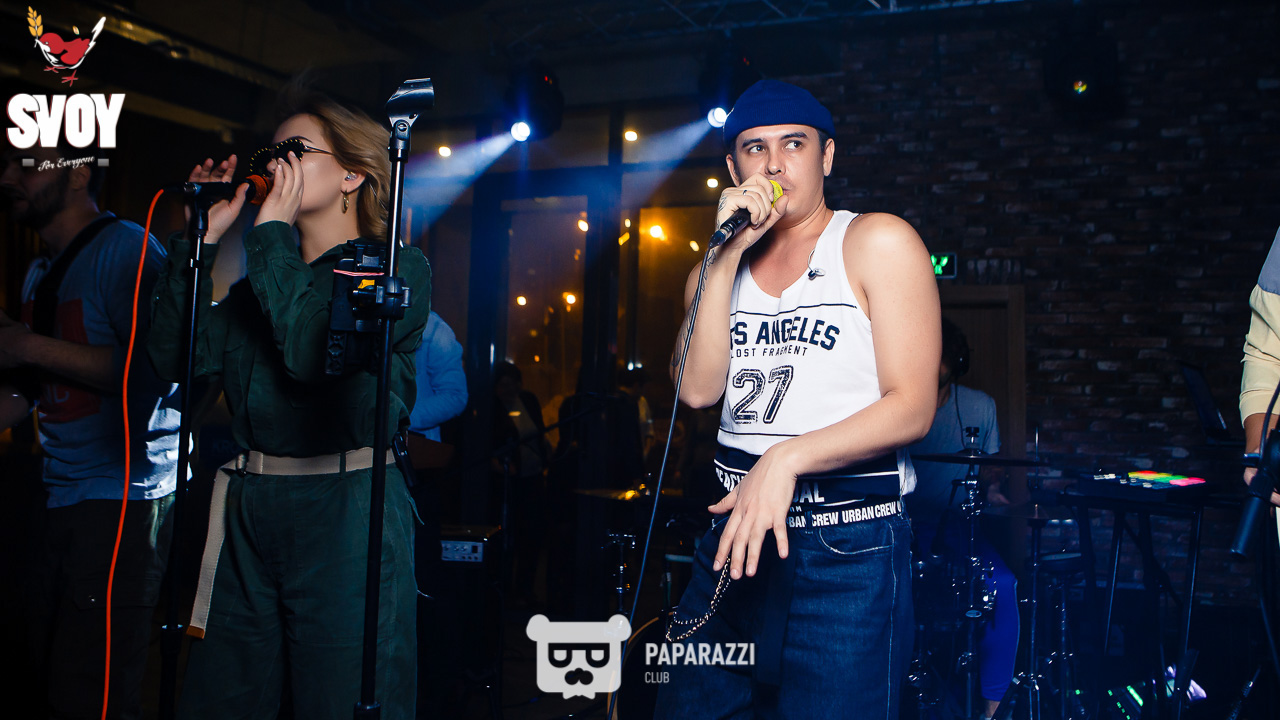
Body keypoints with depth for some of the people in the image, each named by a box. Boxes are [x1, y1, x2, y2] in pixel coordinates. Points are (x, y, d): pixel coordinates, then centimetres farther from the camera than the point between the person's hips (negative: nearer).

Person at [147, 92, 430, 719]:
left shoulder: (397, 269, -2)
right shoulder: (262, 275, 17)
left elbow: (312, 352, -20)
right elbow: (178, 355, 5)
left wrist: (271, 232, -11)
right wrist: (201, 238, 3)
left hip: (348, 512, -6)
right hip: (247, 509, 6)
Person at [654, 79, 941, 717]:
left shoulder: (877, 243, -2)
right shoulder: (721, 268, 14)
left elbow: (912, 406, -10)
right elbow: (697, 390, -3)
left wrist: (787, 458, -21)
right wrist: (728, 254, -8)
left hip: (848, 545, -4)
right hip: (735, 526, 5)